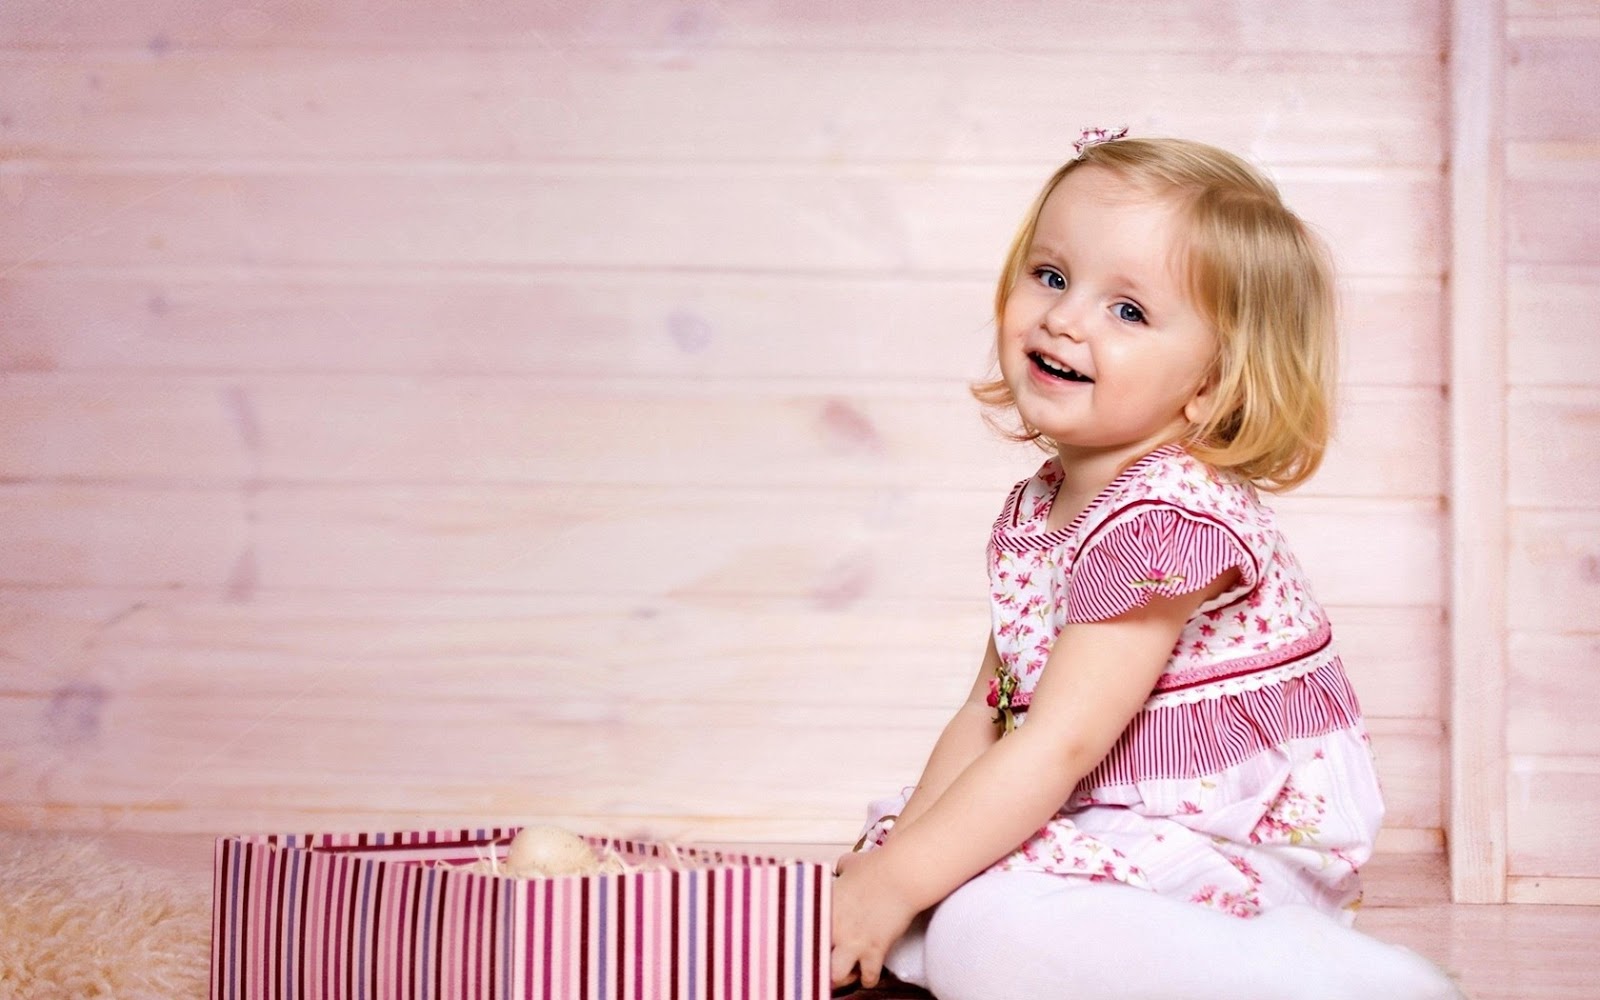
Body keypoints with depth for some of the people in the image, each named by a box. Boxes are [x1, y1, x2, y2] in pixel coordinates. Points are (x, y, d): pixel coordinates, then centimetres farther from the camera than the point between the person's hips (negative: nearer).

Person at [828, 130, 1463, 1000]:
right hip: (1116, 826, 9)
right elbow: (985, 717, 10)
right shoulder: (1031, 511, 8)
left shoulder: (1165, 518, -21)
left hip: (1245, 856, -8)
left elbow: (1058, 747, -25)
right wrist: (893, 851, -3)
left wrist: (898, 884, -22)